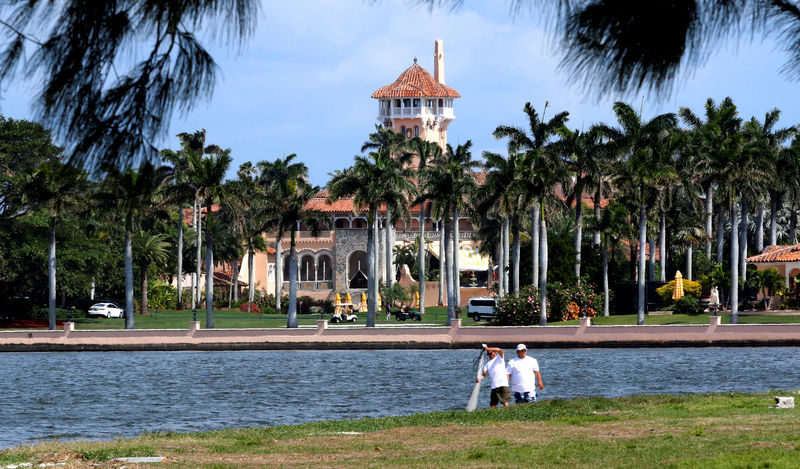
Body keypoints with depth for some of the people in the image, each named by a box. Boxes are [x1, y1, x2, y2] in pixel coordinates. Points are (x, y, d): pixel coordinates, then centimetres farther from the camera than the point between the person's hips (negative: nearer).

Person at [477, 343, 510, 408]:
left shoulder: (499, 358, 6)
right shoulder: (487, 363, 20)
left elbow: (500, 350, -14)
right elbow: (484, 373, 7)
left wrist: (488, 349, -14)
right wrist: (479, 378, -14)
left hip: (503, 385, -6)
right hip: (494, 386, 6)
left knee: (505, 403, -14)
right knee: (493, 405, 3)